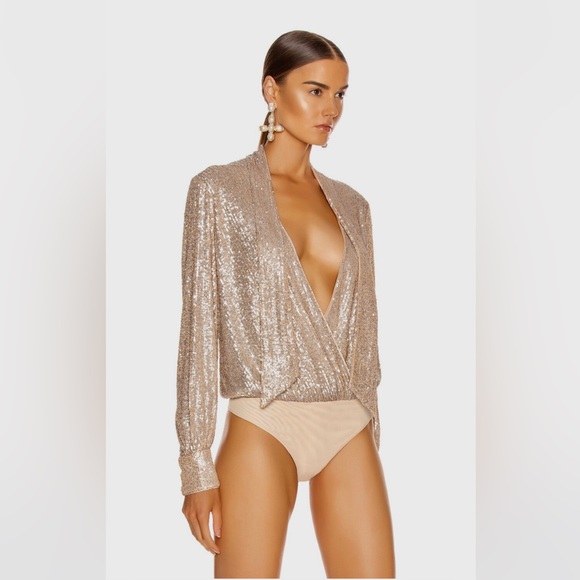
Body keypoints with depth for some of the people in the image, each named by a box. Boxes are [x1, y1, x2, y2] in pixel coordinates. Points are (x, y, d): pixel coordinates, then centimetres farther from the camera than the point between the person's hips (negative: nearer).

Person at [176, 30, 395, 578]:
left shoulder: (351, 204, 12)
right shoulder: (219, 189, -1)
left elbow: (362, 329, 15)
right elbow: (200, 326, -5)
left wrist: (369, 432, 13)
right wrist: (197, 464, -9)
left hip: (349, 430, 5)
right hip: (264, 427, -4)